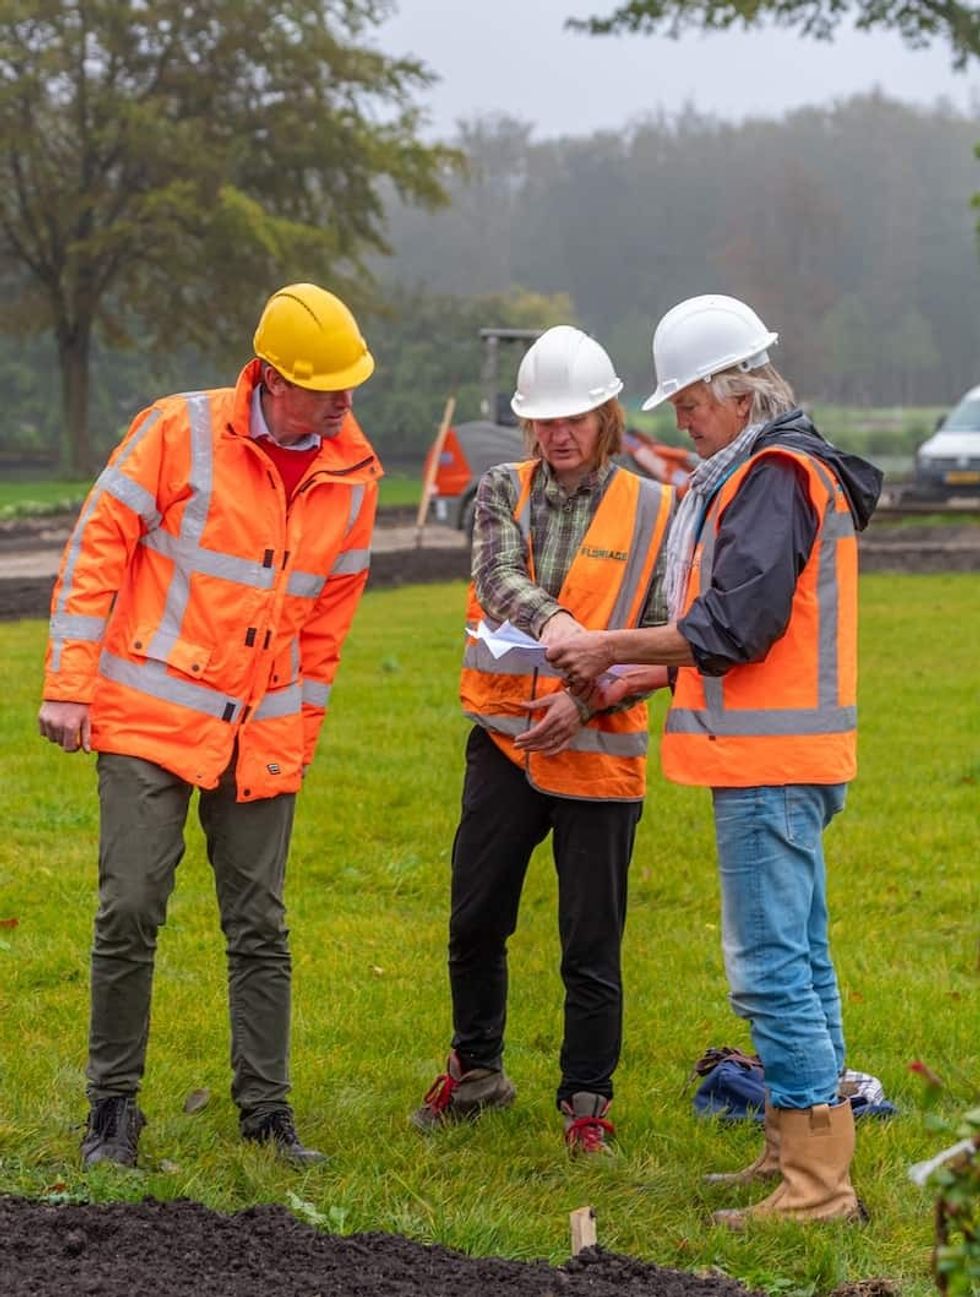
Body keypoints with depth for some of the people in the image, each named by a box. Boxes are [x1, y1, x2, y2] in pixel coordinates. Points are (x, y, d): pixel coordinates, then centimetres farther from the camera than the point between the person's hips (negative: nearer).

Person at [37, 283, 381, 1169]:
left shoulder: (353, 476, 3)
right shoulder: (182, 432, -10)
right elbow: (98, 546, -7)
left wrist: (305, 715, 14)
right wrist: (70, 683, -9)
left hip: (264, 736, 4)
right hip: (152, 719, -4)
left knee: (260, 927, 8)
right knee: (130, 912, -4)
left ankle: (266, 1110, 17)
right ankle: (114, 1108, 9)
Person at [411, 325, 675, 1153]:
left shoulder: (653, 511, 0)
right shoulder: (502, 492, 5)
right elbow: (496, 578, -15)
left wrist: (590, 696, -18)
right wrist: (550, 621, -37)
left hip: (598, 750, -2)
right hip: (504, 740, 3)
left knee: (592, 945, 1)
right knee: (475, 924, 11)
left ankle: (587, 1102, 15)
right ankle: (477, 1071, 31)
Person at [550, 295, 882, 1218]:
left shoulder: (775, 475, -15)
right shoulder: (772, 469, 17)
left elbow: (734, 625, -21)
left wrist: (612, 649, -10)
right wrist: (625, 677, 13)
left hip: (769, 762, -11)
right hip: (783, 757, 11)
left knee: (770, 964, -10)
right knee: (797, 955, 16)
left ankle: (816, 1181, -7)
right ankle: (797, 1152, 25)